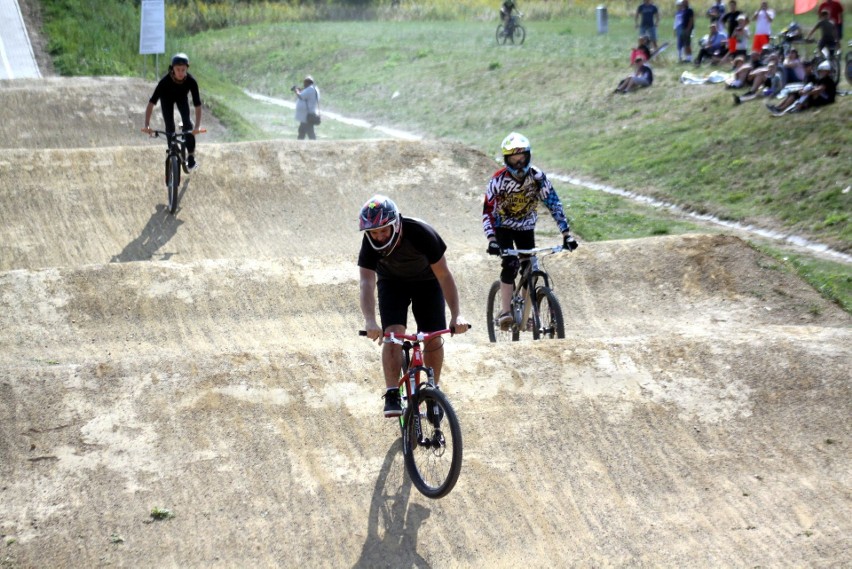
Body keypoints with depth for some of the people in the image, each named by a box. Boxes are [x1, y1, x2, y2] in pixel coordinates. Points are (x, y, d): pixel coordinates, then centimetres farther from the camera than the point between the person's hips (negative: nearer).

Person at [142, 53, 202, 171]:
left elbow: (197, 105, -38)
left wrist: (197, 126, -49)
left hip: (182, 97, 0)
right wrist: (147, 125, -51)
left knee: (187, 121, -18)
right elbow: (152, 102, -42)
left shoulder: (191, 81, -37)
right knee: (169, 126, -10)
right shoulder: (165, 81, -40)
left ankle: (191, 156, -11)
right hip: (167, 98, 0)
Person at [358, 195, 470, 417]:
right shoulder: (370, 243, -29)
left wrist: (456, 315, -40)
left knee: (433, 339, -8)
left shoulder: (421, 233, -35)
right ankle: (392, 395, -18)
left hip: (427, 281, -1)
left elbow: (444, 275, -31)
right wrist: (370, 322, -52)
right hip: (392, 282, 1)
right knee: (393, 334, -20)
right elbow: (367, 283, -36)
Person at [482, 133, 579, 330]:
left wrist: (566, 234, -26)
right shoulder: (498, 180, -26)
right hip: (503, 226, -3)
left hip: (525, 227, 3)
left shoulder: (538, 177, -21)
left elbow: (554, 204, -19)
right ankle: (504, 312, -20)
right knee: (510, 264, -24)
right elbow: (487, 211, -26)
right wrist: (491, 240, -39)